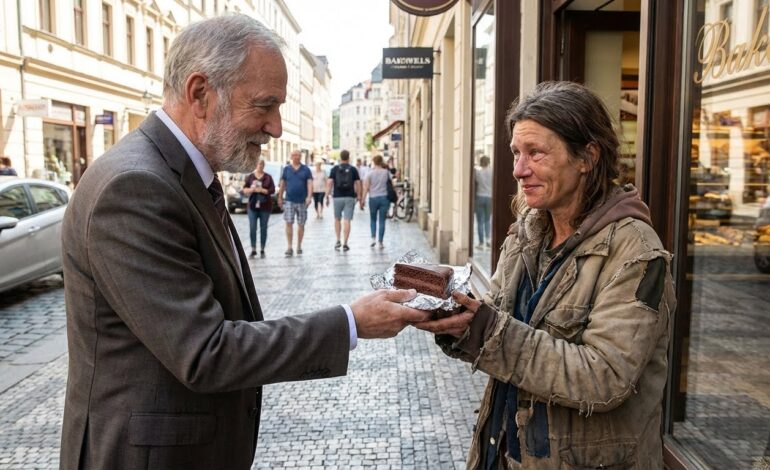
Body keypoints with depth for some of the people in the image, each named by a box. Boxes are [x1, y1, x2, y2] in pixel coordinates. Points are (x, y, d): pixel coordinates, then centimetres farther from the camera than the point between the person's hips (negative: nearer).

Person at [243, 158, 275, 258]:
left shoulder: (268, 177, 4)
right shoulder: (250, 177, 6)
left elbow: (272, 190, -3)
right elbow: (244, 189, 5)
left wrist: (262, 190, -14)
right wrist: (251, 189, -14)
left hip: (265, 206, 0)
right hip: (252, 206, 1)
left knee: (263, 228, 4)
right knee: (252, 228, -3)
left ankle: (262, 250, 11)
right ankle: (253, 250, 6)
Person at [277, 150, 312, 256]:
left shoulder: (306, 169, 2)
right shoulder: (286, 169, 6)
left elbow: (310, 183, -5)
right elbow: (282, 184, 11)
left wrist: (309, 197, -18)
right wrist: (280, 198, 10)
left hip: (302, 201, 0)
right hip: (289, 201, 0)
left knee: (301, 225, 8)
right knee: (289, 223, -7)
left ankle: (299, 246, 21)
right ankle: (289, 247, -5)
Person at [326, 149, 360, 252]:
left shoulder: (335, 169, 2)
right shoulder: (353, 169, 3)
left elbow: (329, 183, -5)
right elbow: (357, 183, 1)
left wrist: (327, 196, -2)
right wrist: (359, 196, 10)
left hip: (338, 197, 0)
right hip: (350, 197, 0)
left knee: (337, 219, 17)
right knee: (347, 220, -2)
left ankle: (338, 240, 12)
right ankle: (345, 243, -4)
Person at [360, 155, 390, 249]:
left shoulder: (369, 173, -4)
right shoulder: (387, 172, 1)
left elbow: (366, 188, -7)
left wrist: (362, 200, -4)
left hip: (373, 198, -1)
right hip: (385, 198, 1)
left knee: (373, 219, 17)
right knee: (382, 221, 4)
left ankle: (373, 238, 2)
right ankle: (380, 242, 3)